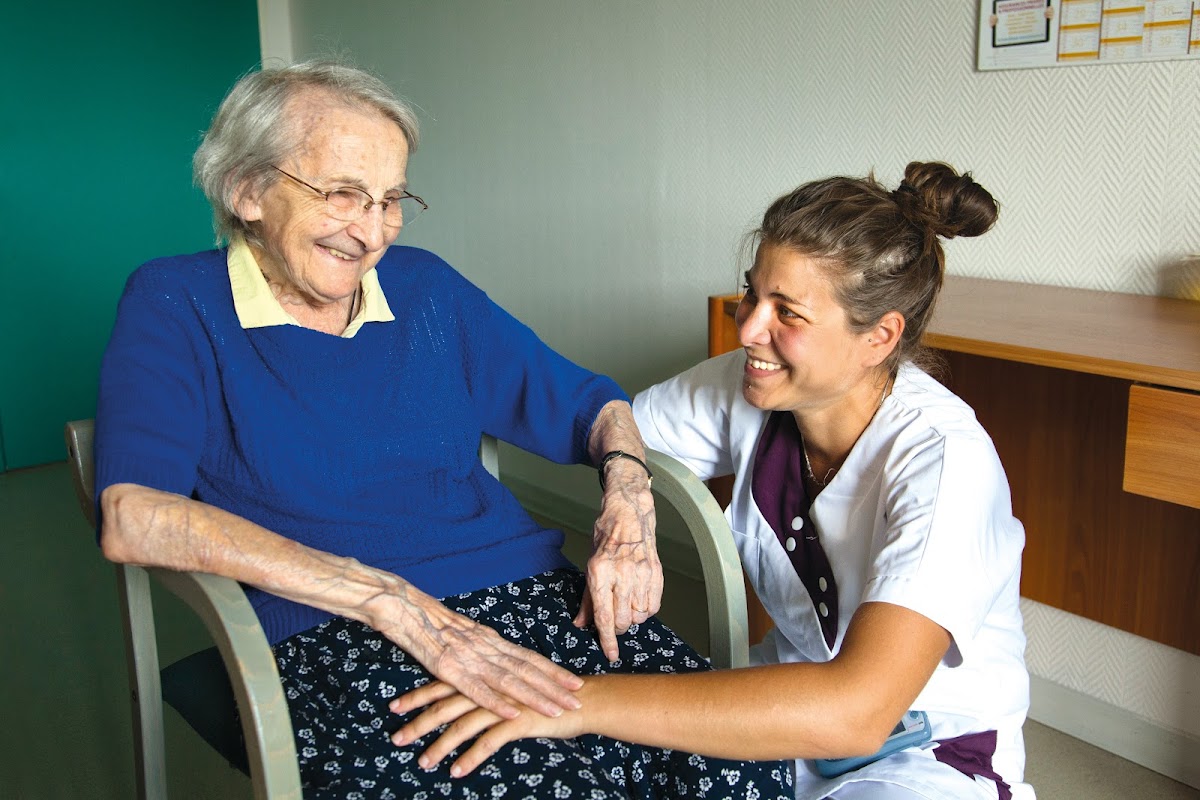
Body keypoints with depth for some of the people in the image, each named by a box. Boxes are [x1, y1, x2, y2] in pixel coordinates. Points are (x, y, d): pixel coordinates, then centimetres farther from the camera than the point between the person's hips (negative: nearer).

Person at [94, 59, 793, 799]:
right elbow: (135, 518, -13)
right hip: (330, 639, -3)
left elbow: (591, 405, 21)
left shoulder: (425, 287, 17)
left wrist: (628, 505, -3)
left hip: (524, 595, 4)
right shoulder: (177, 305, 4)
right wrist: (393, 605, -20)